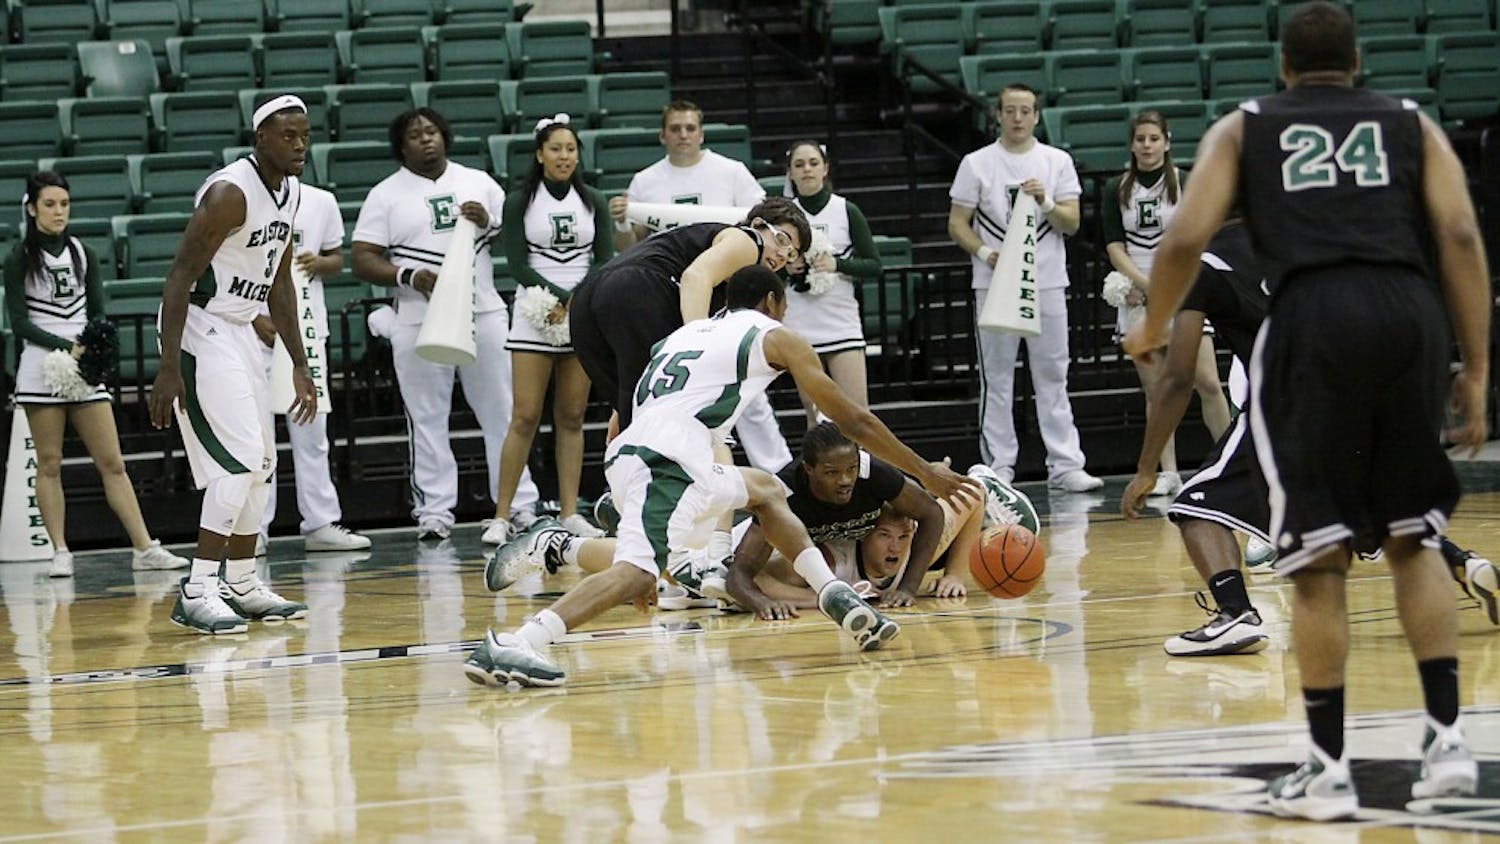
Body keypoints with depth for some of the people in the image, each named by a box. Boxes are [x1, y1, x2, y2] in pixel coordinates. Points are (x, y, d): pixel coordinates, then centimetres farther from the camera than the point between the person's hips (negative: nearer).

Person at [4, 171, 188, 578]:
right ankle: (60, 552, 3)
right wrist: (66, 347, -16)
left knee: (112, 463, 1)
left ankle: (144, 548, -2)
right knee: (49, 464, -1)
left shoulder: (82, 253, 11)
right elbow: (19, 322, -6)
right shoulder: (19, 259, -1)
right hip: (42, 367, -3)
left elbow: (97, 312, 12)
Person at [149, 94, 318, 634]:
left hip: (240, 328, 10)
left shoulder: (291, 192, 7)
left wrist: (299, 366, 15)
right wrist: (169, 368, -28)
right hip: (200, 329, -10)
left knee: (261, 461, 13)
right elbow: (181, 276, -23)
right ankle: (196, 592, -15)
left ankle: (242, 583, 24)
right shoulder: (230, 193, -22)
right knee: (240, 458, -16)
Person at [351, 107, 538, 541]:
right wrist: (409, 276, -17)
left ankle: (519, 504, 8)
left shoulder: (479, 183, 12)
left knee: (502, 411, 3)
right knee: (427, 419, -1)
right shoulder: (386, 195, 5)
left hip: (484, 313, 2)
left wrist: (489, 223, -7)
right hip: (418, 321, -2)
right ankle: (434, 512, 3)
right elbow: (363, 260, -1)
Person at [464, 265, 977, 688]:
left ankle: (837, 598, 17)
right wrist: (926, 473, 25)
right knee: (639, 572, -25)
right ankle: (512, 645, -42)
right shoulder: (774, 337, 15)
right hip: (668, 461, -8)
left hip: (629, 455, 8)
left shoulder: (687, 333, 32)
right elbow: (853, 421, 17)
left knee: (765, 491, 28)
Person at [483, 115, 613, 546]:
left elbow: (605, 263, 3)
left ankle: (570, 512, 7)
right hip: (534, 319, -2)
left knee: (572, 417, 3)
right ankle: (502, 516, -7)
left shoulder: (593, 202, 9)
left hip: (584, 319, 3)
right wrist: (560, 297, -17)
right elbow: (518, 264, -5)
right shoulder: (519, 203, 3)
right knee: (525, 418, -8)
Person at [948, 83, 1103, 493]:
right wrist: (986, 252, -14)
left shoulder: (1057, 162, 8)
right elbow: (957, 223, 3)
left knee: (1053, 378, 1)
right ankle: (999, 467, 6)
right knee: (997, 381, 2)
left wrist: (1045, 203, -15)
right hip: (994, 286, -1)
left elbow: (1072, 223, 3)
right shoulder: (977, 164, 4)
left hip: (1047, 285, 1)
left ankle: (1065, 465, 1)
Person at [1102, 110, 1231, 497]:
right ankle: (1168, 472, 4)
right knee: (1156, 389, 2)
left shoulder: (1186, 183, 1)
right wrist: (1141, 282, -12)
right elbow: (1114, 246, 2)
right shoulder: (1117, 190, 8)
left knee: (1207, 382, -9)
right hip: (1139, 298, 2)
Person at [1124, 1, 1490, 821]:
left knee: (1318, 557, 5)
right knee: (1413, 537, 18)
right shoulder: (1412, 125, 21)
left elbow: (1185, 240, 8)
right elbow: (1460, 237, 7)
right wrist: (1476, 371, 7)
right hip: (1410, 315, 2)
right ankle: (1446, 737, 9)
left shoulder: (1242, 129, 20)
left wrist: (1151, 330, 25)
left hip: (1311, 320, -2)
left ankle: (1329, 767, 5)